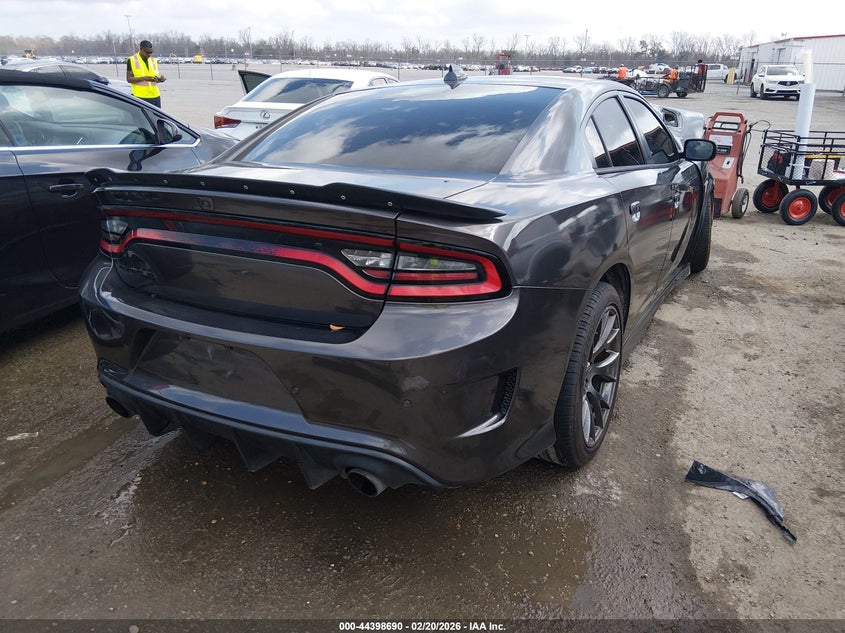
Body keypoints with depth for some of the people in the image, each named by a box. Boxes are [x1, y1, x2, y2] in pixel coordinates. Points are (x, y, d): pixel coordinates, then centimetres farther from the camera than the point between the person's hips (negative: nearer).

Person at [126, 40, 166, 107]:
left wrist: (160, 79, -5)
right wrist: (144, 78, -20)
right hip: (141, 97, -5)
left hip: (155, 96, 5)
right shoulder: (131, 60, -1)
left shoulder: (154, 61, 14)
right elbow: (129, 79, -6)